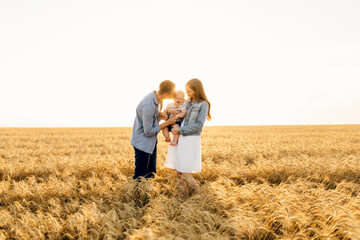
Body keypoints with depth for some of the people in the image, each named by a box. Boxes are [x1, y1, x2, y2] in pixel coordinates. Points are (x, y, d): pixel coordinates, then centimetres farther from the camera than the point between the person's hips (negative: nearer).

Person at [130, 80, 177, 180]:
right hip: (143, 143, -9)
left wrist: (159, 113, -6)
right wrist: (167, 122, -18)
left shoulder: (157, 97, -3)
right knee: (140, 177, -1)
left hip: (152, 142, 9)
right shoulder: (148, 106, -30)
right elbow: (148, 132, -23)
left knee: (150, 174, 18)